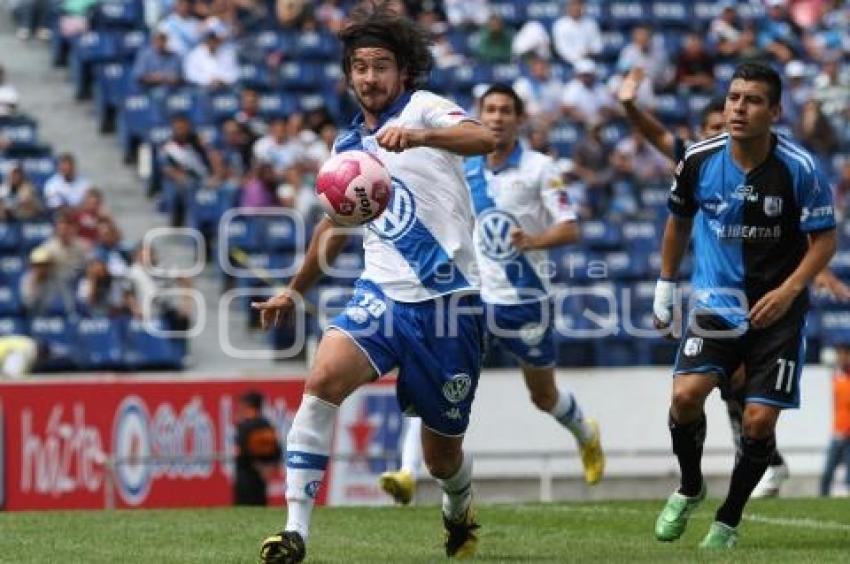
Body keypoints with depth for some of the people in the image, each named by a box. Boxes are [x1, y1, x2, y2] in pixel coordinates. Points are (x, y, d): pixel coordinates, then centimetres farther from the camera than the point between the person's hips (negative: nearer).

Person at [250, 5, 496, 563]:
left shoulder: (424, 108, -3)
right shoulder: (348, 147, 13)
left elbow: (484, 139, -25)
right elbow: (336, 225, 31)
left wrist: (420, 135, -43)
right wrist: (295, 291, 37)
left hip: (449, 301, -4)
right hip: (384, 294, 4)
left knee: (442, 455, 6)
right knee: (323, 380, -26)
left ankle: (459, 509, 44)